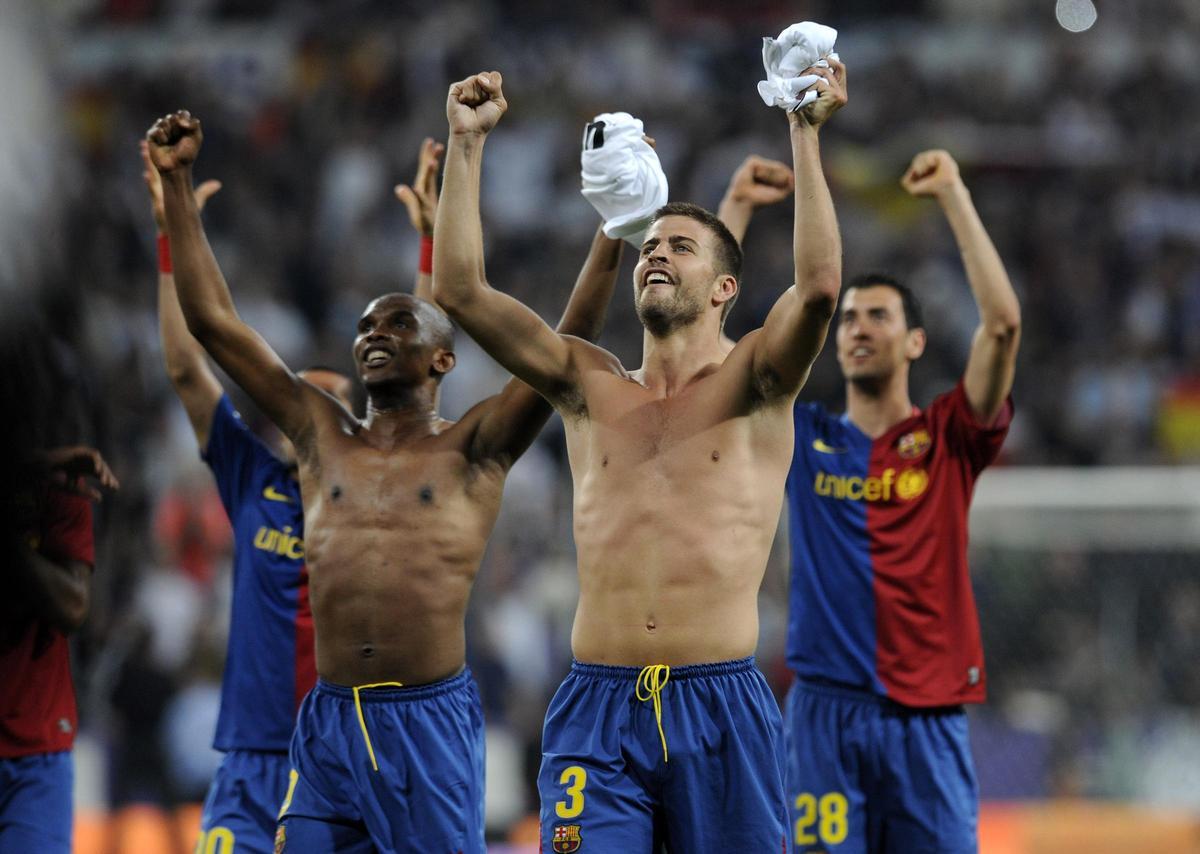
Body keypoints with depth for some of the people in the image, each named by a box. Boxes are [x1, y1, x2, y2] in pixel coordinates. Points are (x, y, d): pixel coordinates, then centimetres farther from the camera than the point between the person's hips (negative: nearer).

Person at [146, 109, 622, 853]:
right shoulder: (324, 439, 15)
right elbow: (213, 321, 15)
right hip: (329, 718, 3)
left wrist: (613, 229, -10)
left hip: (431, 722, -3)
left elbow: (571, 344, -4)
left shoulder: (472, 449, 5)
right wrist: (176, 185, 13)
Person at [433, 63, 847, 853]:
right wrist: (467, 144, 3)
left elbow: (820, 286, -12)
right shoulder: (590, 387, 15)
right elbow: (459, 290, 7)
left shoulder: (751, 386, 7)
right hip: (598, 707, 2)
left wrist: (807, 135, -11)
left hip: (723, 707, -2)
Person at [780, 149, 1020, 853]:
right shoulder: (804, 439, 11)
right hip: (826, 709, 1)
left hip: (927, 716, -1)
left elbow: (1003, 321, -6)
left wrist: (954, 196, -4)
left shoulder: (948, 440, 6)